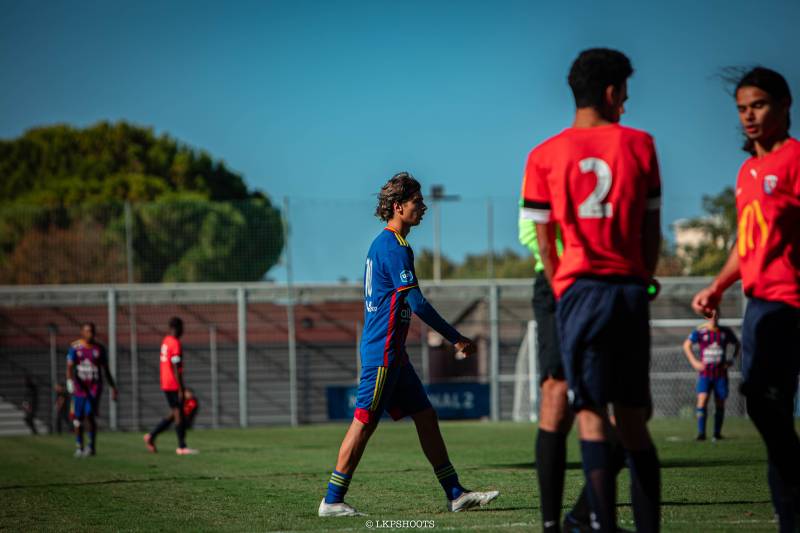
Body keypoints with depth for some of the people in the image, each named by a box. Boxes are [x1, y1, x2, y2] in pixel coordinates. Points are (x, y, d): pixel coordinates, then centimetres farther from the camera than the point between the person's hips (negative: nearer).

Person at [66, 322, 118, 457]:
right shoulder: (75, 348, 0)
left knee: (90, 415, -16)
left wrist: (113, 388, 11)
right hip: (80, 386, 1)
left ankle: (92, 446, -6)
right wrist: (70, 381, -25)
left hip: (95, 387, -1)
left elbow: (106, 370, 11)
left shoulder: (99, 349, 3)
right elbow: (70, 367, -8)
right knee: (78, 418, 4)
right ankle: (79, 447, 17)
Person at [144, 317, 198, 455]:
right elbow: (176, 368, -18)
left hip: (165, 385, 9)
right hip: (174, 385, -9)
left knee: (174, 413, 15)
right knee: (178, 414, -4)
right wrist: (181, 389, -18)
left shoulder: (165, 341, 14)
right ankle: (182, 447, -1)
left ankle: (151, 436, 12)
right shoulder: (175, 343, -14)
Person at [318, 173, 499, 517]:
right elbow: (417, 303, -19)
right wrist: (456, 339, -15)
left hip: (392, 353, 10)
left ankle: (456, 494, 10)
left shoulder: (381, 244, 16)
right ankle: (332, 501, -2)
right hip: (383, 352, -10)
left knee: (426, 417, 9)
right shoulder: (394, 247, -15)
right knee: (364, 423, -6)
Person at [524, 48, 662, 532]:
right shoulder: (639, 145, 6)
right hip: (632, 289, 2)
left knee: (592, 415, -6)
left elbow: (543, 241, 5)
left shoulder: (544, 157, 3)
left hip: (580, 289, -2)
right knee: (634, 423, 10)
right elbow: (652, 231, 10)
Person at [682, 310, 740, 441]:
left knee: (720, 403, 2)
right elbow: (687, 345, -1)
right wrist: (694, 361, -12)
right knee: (702, 399, -17)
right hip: (705, 373, -2)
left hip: (721, 373, 2)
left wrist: (732, 359, 5)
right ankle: (701, 432, -18)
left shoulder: (725, 332, 4)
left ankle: (717, 433, 12)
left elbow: (737, 344, 19)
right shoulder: (700, 331, -2)